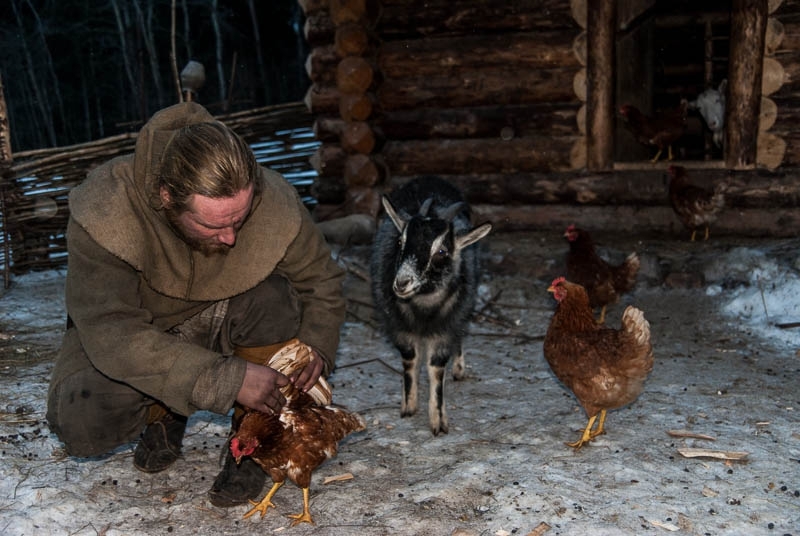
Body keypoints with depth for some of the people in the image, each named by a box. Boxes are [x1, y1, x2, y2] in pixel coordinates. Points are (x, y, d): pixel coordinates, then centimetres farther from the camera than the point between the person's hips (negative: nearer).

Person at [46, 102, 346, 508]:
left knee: (275, 300, -31)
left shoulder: (274, 203, -28)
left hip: (223, 323, 1)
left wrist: (316, 348, -26)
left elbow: (320, 280, -8)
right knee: (81, 427, -26)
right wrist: (228, 381, -45)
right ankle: (163, 413, 10)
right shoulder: (103, 214, -35)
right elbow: (112, 335, -39)